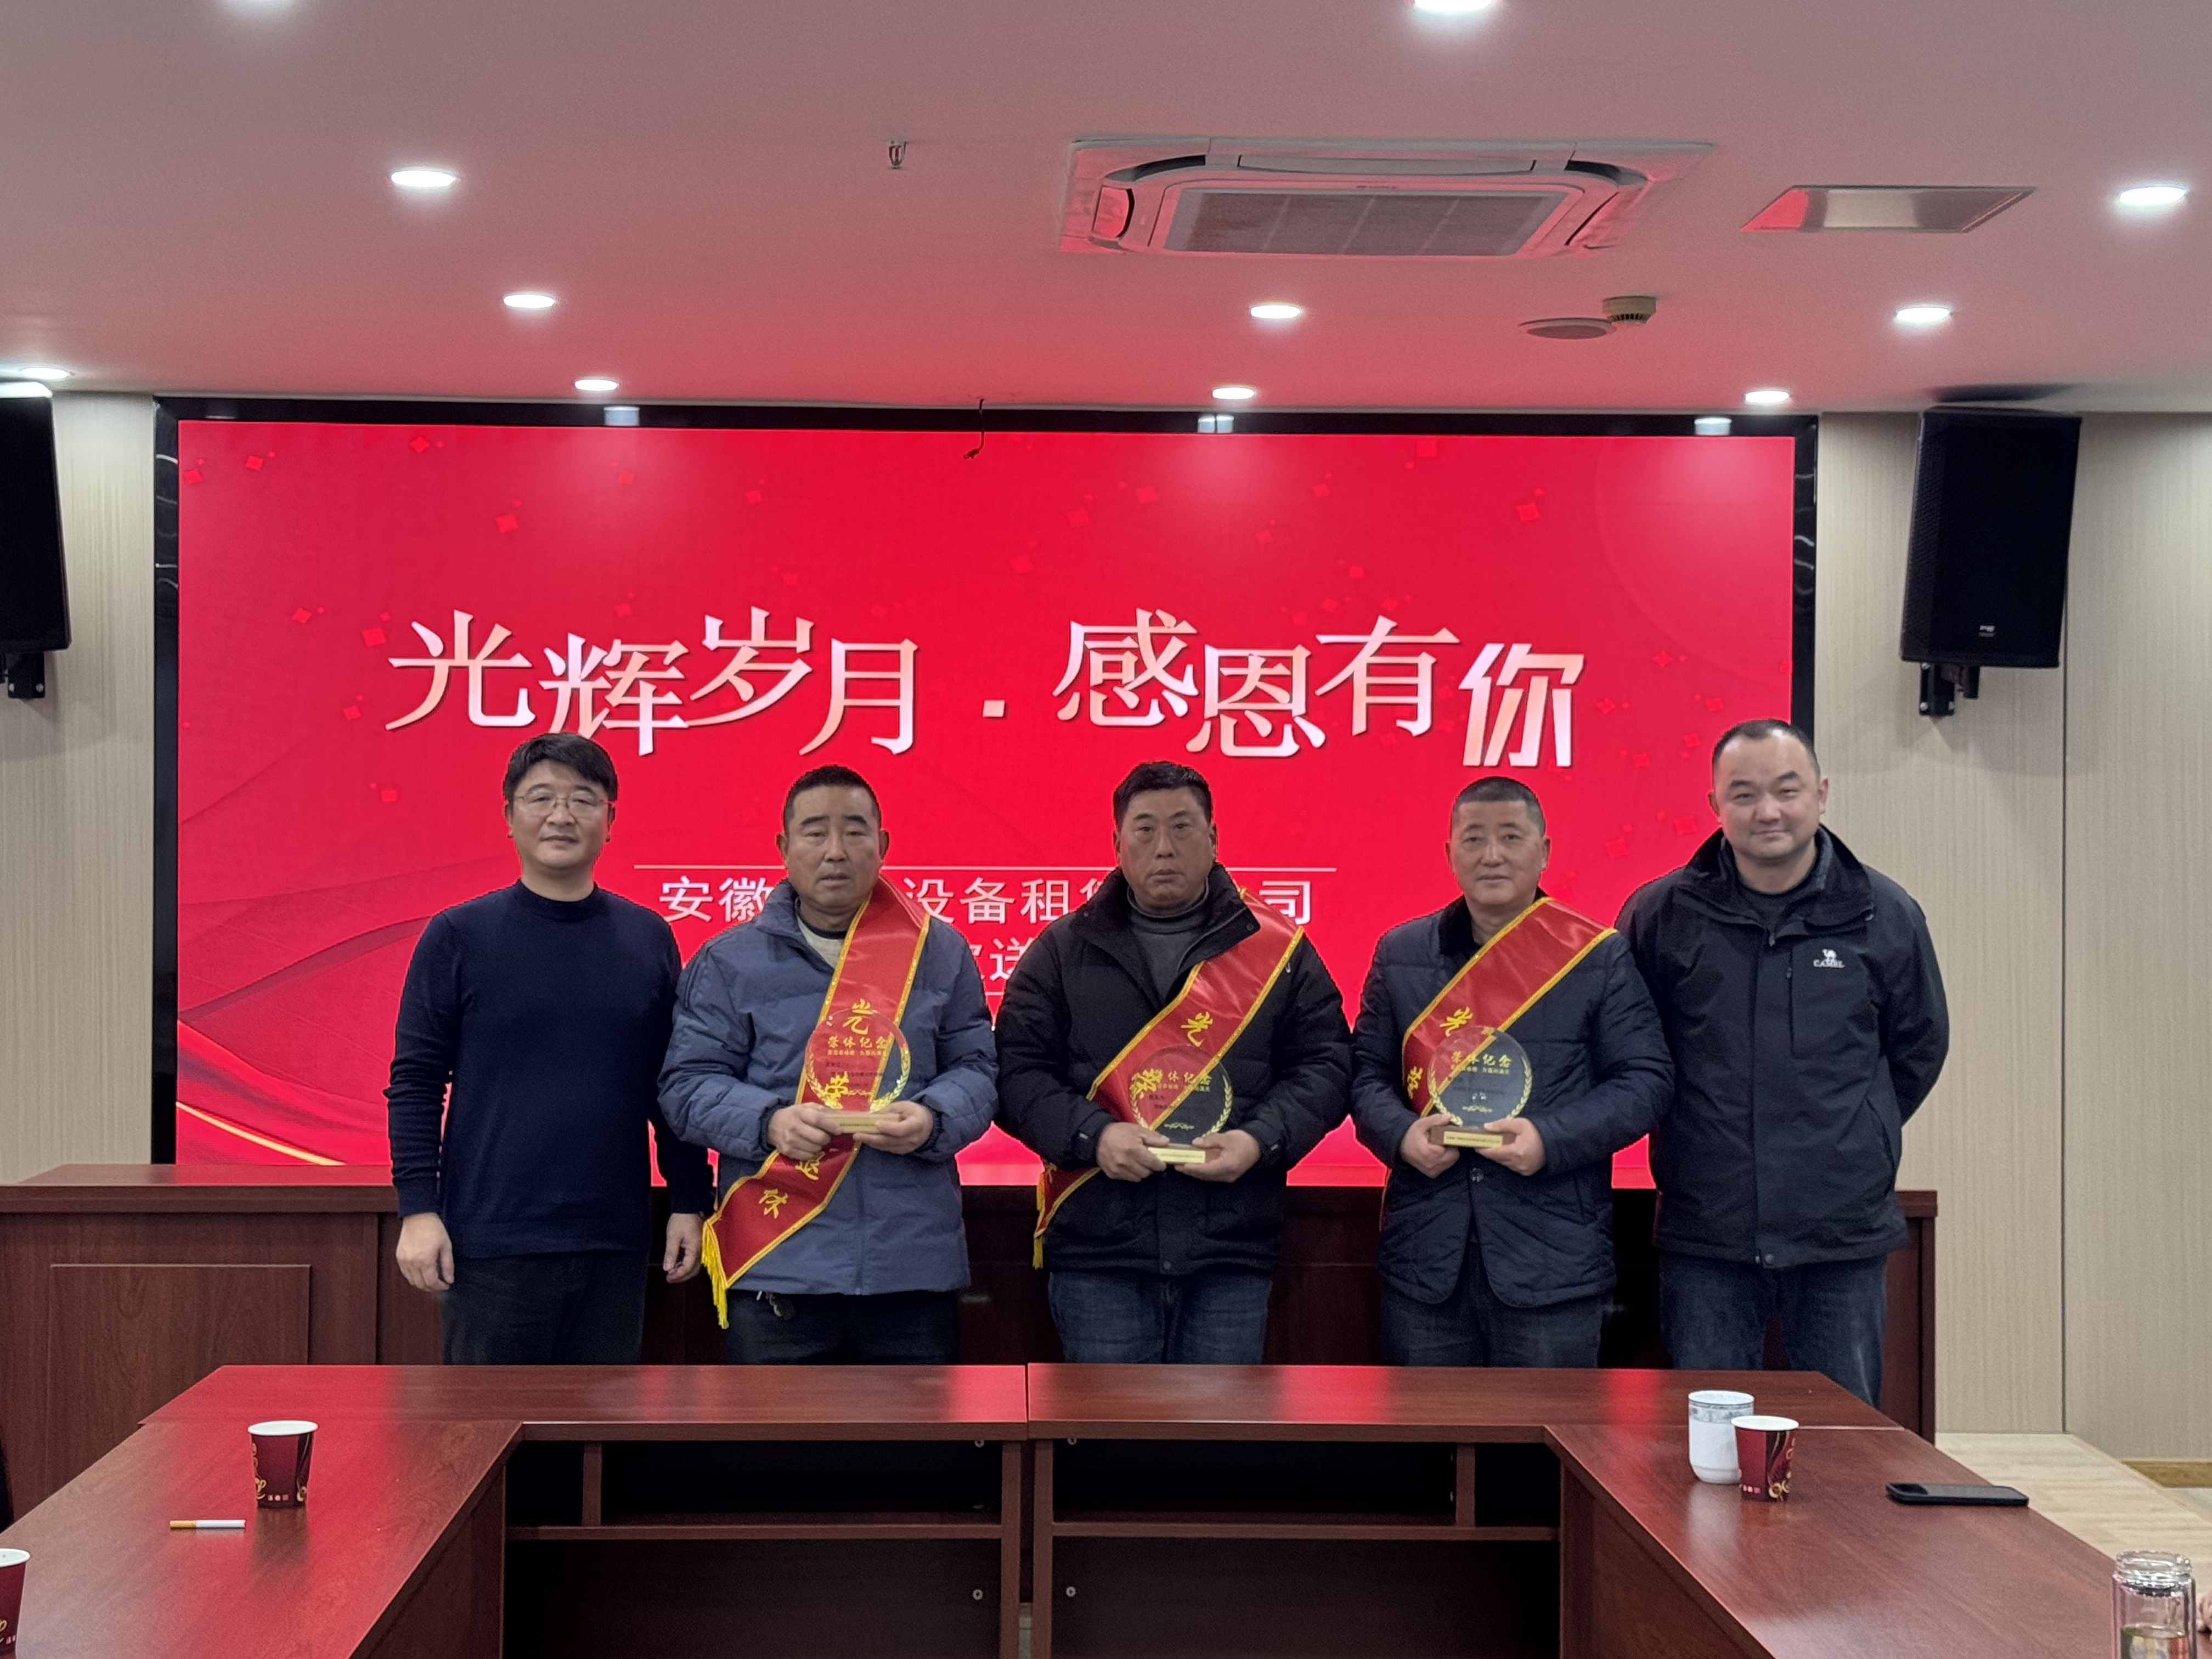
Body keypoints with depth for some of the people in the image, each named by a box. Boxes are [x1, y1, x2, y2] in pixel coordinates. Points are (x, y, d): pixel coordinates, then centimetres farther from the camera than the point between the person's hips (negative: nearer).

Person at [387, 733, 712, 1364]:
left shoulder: (648, 939, 8)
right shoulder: (458, 937, 0)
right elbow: (415, 1083, -1)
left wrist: (689, 1202, 7)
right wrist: (418, 1209, -8)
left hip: (615, 1245, 3)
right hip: (489, 1243, -3)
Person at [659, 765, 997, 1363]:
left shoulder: (939, 952, 10)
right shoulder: (730, 960, 6)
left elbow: (976, 1068, 10)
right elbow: (689, 1084, 2)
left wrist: (931, 1118, -12)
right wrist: (769, 1121, -17)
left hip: (915, 1262, 2)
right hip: (777, 1266, -1)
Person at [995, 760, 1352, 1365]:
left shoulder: (1278, 949, 8)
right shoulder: (1062, 951, 8)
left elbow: (1325, 1065, 6)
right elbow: (1018, 1071, 3)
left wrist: (1260, 1140, -11)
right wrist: (1092, 1135, -14)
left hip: (1232, 1250, 0)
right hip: (1098, 1246, 0)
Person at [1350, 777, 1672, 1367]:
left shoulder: (1601, 957, 3)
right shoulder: (1400, 954, 12)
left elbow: (1646, 1079, -1)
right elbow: (1367, 1070, 14)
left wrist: (1551, 1139, -15)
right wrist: (1401, 1133, -8)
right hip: (1425, 1253, 3)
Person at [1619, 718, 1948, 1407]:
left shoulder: (1884, 915, 2)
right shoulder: (1660, 915, -1)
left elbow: (1918, 1048, 15)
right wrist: (1710, 1135, 9)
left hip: (1844, 1241, 1)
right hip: (1706, 1243, 0)